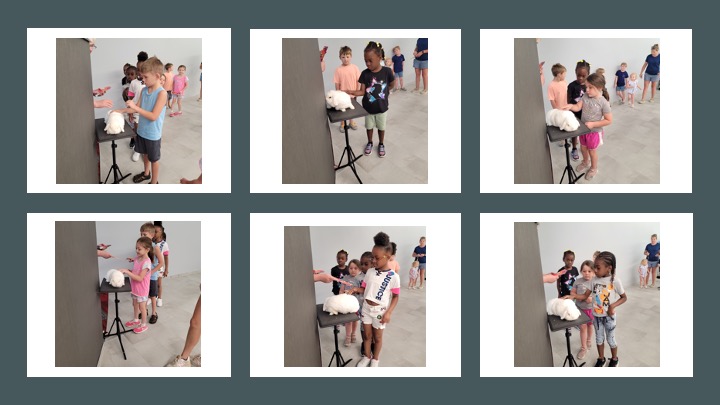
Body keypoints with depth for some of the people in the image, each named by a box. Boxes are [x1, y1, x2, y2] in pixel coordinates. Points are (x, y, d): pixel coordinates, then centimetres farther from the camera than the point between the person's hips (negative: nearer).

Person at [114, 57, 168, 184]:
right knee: (145, 154, 25)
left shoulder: (161, 93, -24)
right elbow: (138, 108, 10)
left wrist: (135, 107, -28)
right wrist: (122, 111, -1)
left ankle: (154, 183, 24)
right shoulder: (144, 90, -1)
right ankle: (146, 174, 47)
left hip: (153, 134, -7)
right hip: (142, 130, 7)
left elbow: (153, 116, -27)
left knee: (154, 159, 10)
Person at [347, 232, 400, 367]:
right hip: (366, 308, 4)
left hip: (380, 311, -4)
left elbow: (396, 296, -10)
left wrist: (388, 312, -17)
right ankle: (366, 357, 36)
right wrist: (354, 289, -14)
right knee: (367, 335, 17)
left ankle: (375, 359, 33)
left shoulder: (393, 276, -16)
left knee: (377, 337, 13)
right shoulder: (370, 273, -3)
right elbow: (364, 289, 7)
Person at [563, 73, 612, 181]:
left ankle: (593, 168, 40)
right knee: (583, 148, 26)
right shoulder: (585, 96, -11)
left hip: (594, 131, -5)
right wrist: (570, 106, -39)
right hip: (583, 129, 5)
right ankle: (585, 163, 54)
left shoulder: (603, 103, -26)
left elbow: (609, 120, -22)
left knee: (592, 151, 15)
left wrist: (593, 124, -26)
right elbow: (578, 107, -17)